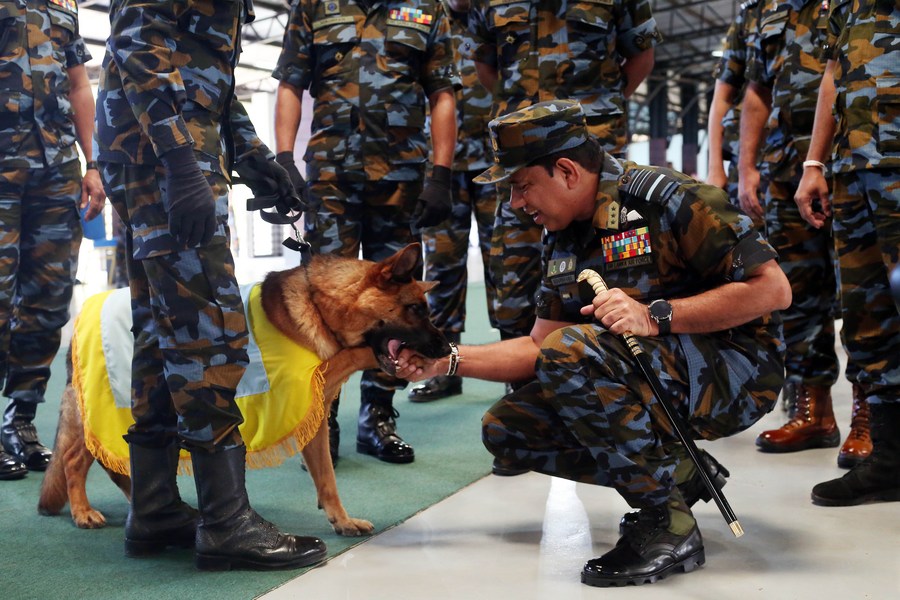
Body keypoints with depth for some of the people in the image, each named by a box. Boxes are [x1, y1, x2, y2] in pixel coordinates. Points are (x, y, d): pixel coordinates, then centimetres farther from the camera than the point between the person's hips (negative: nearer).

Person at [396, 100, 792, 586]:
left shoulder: (668, 198, -16)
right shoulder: (564, 241, 8)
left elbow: (772, 289, -21)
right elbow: (539, 349, 10)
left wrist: (655, 316, -27)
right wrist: (448, 361, 0)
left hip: (734, 373, -8)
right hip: (652, 380, 8)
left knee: (573, 350, -32)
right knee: (506, 429, -2)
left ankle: (668, 526, -19)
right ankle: (677, 475, 6)